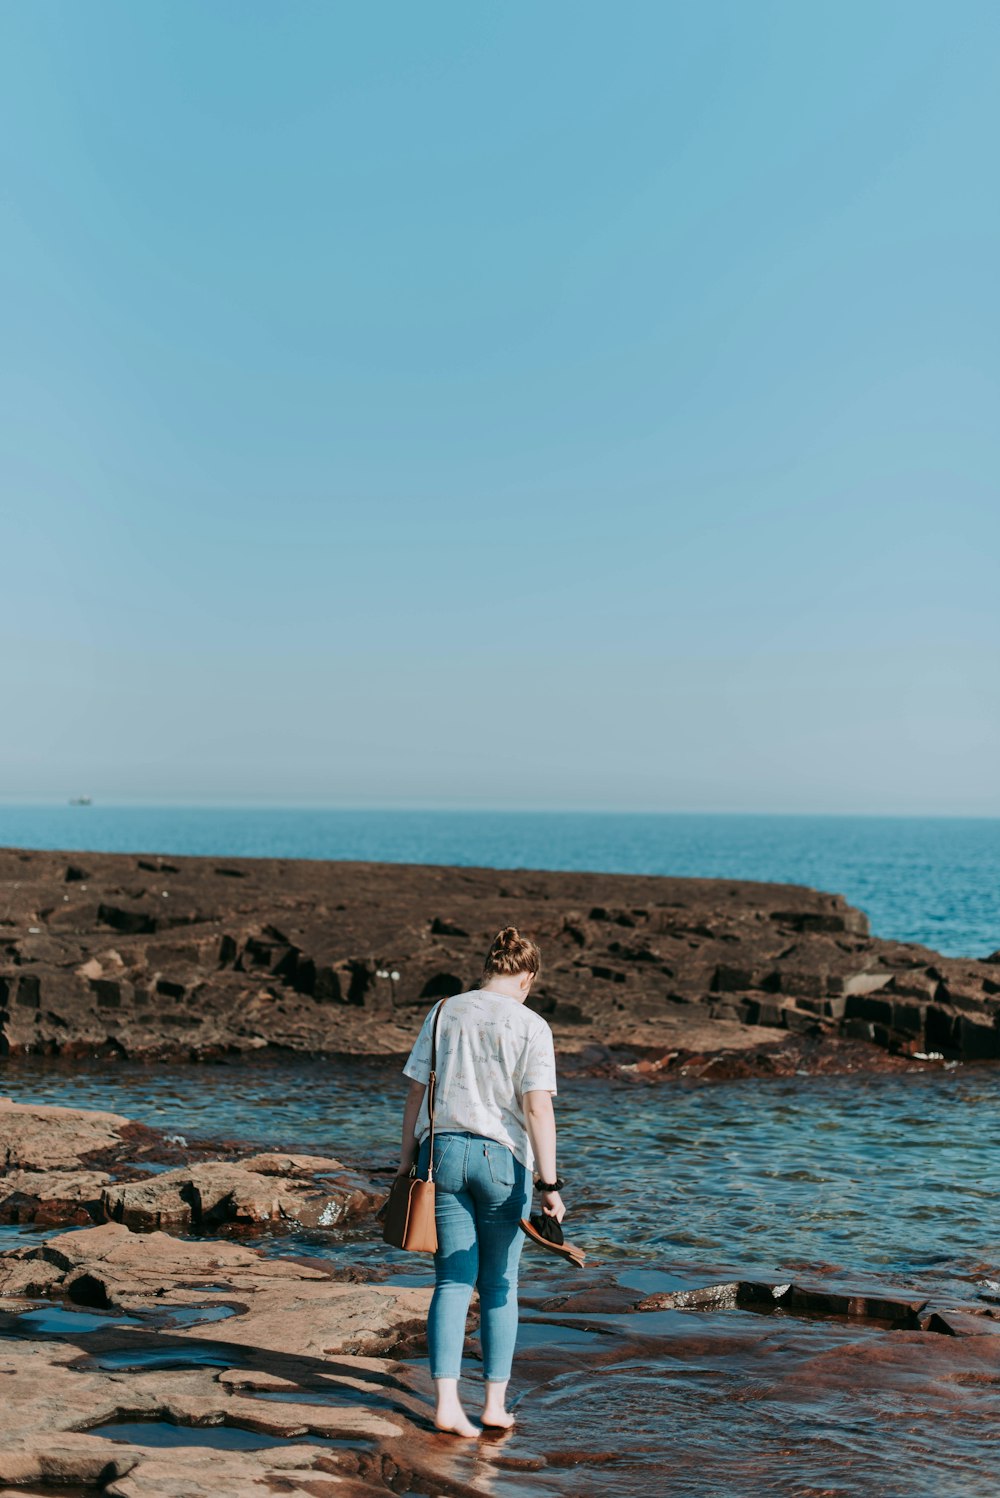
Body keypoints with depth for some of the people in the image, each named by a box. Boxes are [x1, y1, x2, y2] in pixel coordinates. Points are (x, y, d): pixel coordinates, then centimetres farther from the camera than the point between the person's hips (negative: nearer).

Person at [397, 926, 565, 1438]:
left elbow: (416, 1093, 5)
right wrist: (549, 1184, -10)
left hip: (442, 1151, 2)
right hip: (501, 1158, -2)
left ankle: (446, 1401, -5)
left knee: (453, 1281, 5)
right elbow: (537, 1108, -11)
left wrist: (407, 1159, 13)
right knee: (499, 1285, 11)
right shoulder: (530, 1026, -6)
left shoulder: (444, 1013, 4)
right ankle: (495, 1403, 17)